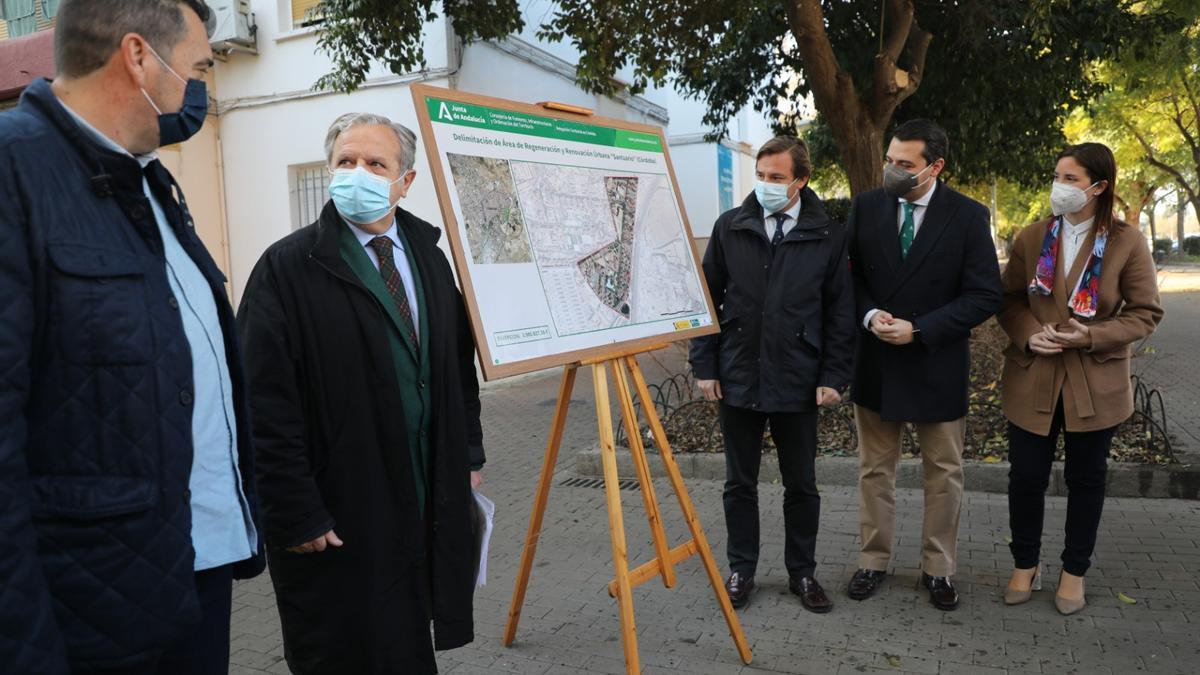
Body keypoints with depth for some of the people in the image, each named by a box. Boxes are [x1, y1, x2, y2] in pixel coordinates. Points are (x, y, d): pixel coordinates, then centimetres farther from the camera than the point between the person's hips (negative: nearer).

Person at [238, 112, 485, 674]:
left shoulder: (429, 257, 8)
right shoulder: (288, 266, -11)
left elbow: (459, 366, 13)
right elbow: (267, 406, -15)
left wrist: (468, 456, 10)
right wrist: (296, 515, -17)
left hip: (428, 509, 6)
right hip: (338, 519, -5)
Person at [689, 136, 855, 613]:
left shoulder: (828, 237, -3)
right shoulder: (730, 227, 1)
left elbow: (840, 313, 0)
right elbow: (707, 300, 4)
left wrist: (833, 377, -6)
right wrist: (705, 367, -1)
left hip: (798, 385, -1)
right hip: (737, 379, 1)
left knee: (801, 485, 11)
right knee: (739, 483, 12)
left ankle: (802, 573, 28)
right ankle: (741, 570, 27)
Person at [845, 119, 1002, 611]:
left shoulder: (968, 216, -9)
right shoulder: (866, 206, -2)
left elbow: (985, 296, -10)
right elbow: (849, 274, 5)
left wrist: (918, 329, -18)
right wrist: (869, 315, -15)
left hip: (937, 363, -2)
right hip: (875, 361, 2)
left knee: (944, 473, 10)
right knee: (874, 470, 12)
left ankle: (938, 569, 26)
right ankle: (873, 561, 26)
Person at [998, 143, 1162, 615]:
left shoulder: (1127, 242, -6)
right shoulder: (1031, 238, 0)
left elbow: (1145, 313, -3)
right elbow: (1009, 300, 7)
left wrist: (1092, 336, -18)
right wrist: (1029, 335, -13)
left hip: (1095, 383, -1)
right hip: (1032, 379, 1)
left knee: (1086, 480, 12)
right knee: (1026, 476, 7)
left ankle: (1074, 571, 30)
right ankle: (1026, 564, 27)